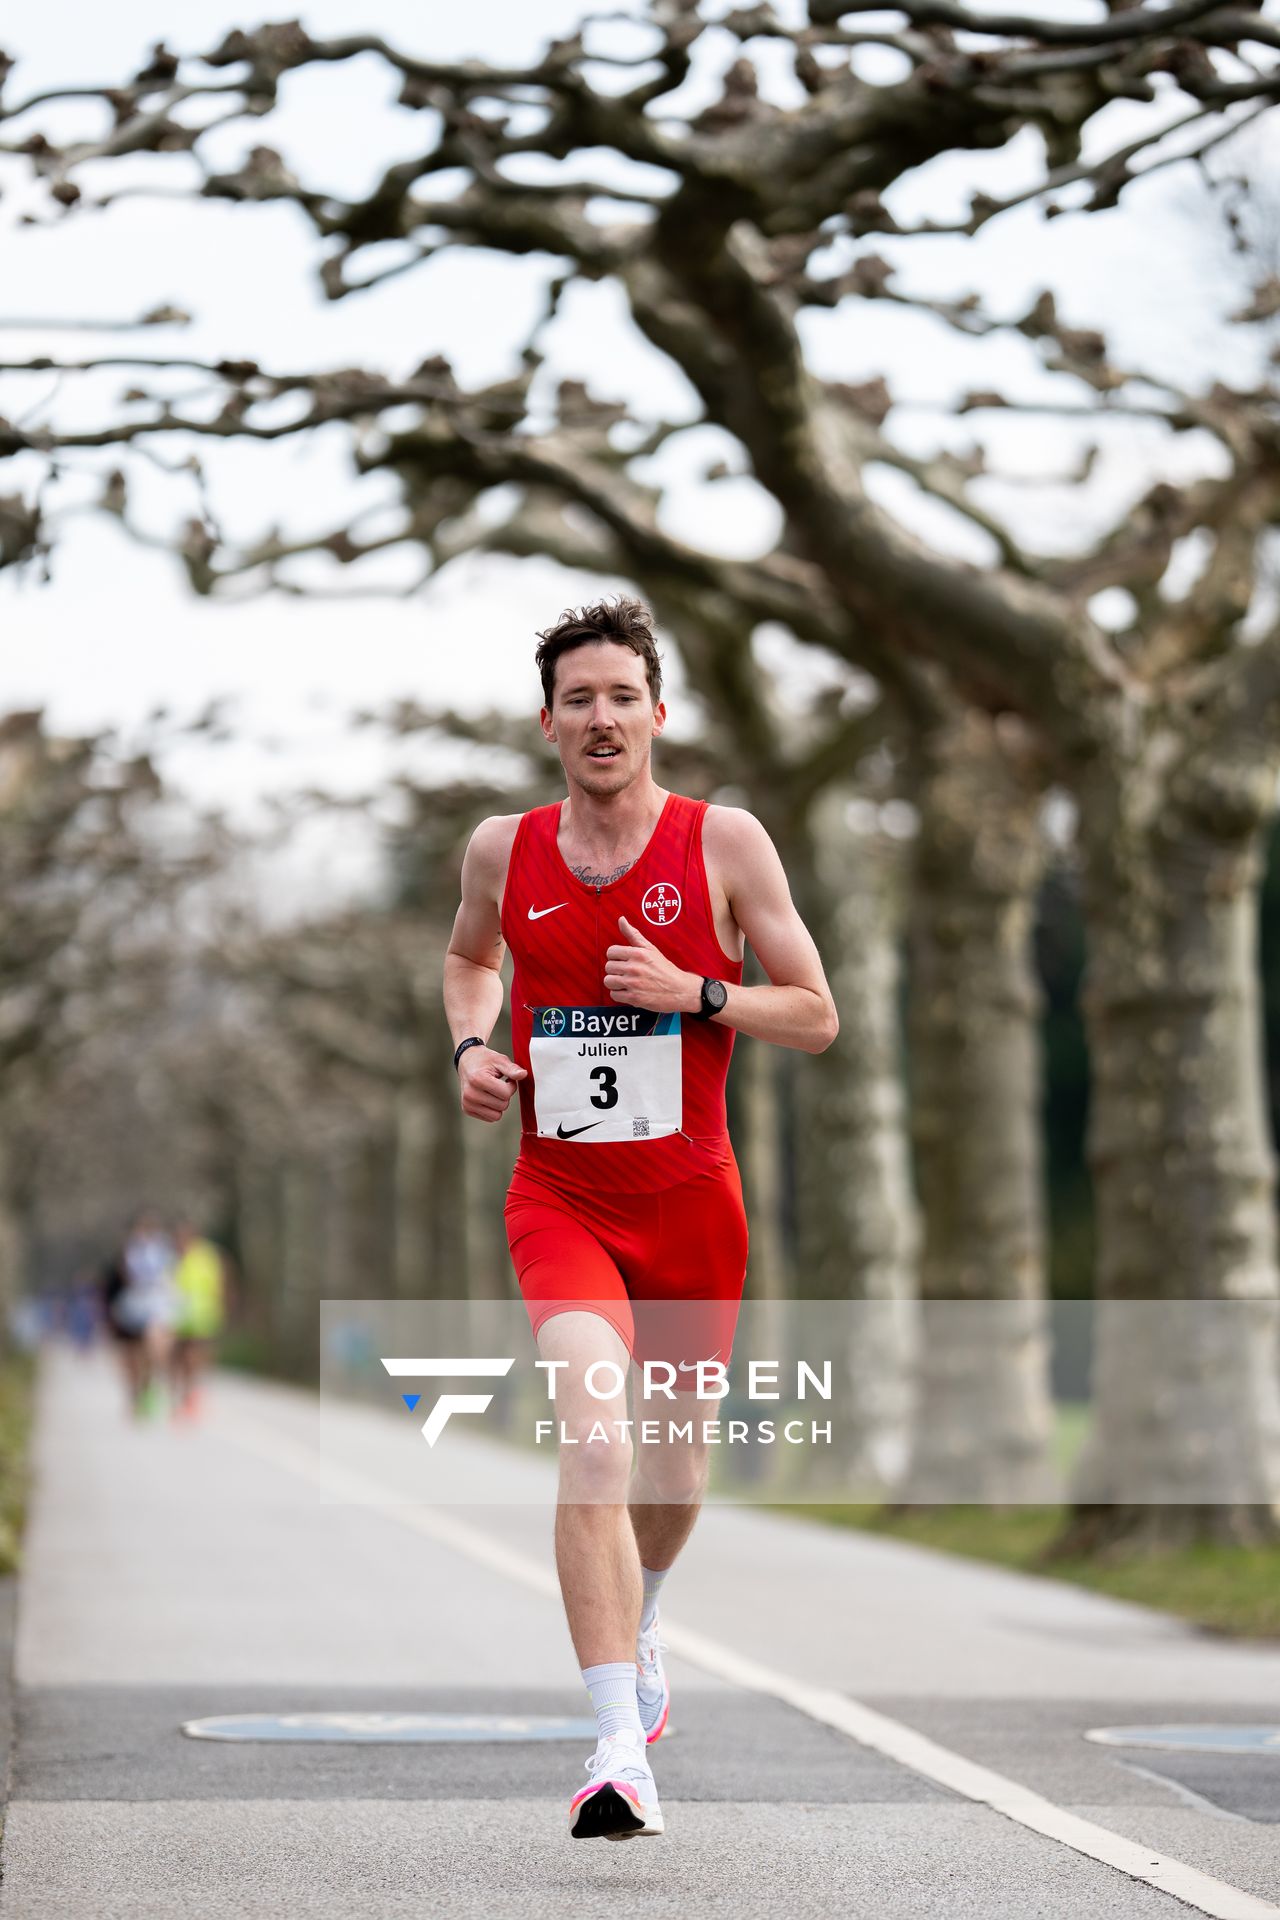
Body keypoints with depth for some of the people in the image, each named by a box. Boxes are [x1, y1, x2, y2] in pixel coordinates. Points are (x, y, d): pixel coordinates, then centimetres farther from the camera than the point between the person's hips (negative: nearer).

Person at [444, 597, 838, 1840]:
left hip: (690, 1199, 1)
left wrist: (692, 994, -17)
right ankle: (621, 1749, -27)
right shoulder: (502, 851, 1)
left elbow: (816, 1016, -2)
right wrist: (471, 1048, 4)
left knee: (674, 1469, 16)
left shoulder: (723, 842, -5)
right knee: (592, 1433, -24)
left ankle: (640, 1623, 52)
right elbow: (468, 956, 23)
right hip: (558, 1194, -1)